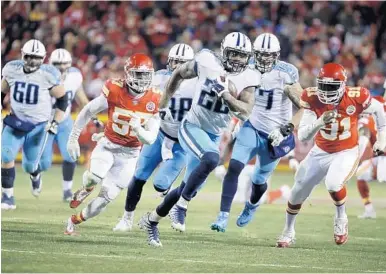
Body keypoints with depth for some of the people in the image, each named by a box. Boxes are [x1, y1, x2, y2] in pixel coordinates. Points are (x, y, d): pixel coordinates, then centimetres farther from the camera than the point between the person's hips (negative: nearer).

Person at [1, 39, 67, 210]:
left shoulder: (48, 75, -16)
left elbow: (62, 100, -4)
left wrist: (55, 122, -9)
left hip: (38, 125, -2)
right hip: (16, 121, 2)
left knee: (29, 165, 2)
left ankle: (35, 175, 42)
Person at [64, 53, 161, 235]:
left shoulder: (154, 101, -13)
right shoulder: (114, 91, -18)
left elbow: (150, 139, -9)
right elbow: (87, 112, -4)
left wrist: (138, 129, -32)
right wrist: (73, 138, -1)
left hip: (129, 153, 2)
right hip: (108, 145, -2)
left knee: (107, 196, 0)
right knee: (94, 177, -30)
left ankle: (75, 221, 23)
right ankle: (87, 188, 7)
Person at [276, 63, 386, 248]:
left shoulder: (355, 98, -23)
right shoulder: (313, 100, -19)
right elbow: (302, 136, -21)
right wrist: (320, 122, -39)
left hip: (347, 153, -3)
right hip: (320, 153, 3)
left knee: (333, 183, -31)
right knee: (298, 191, 9)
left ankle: (341, 218, 0)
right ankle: (288, 232, 36)